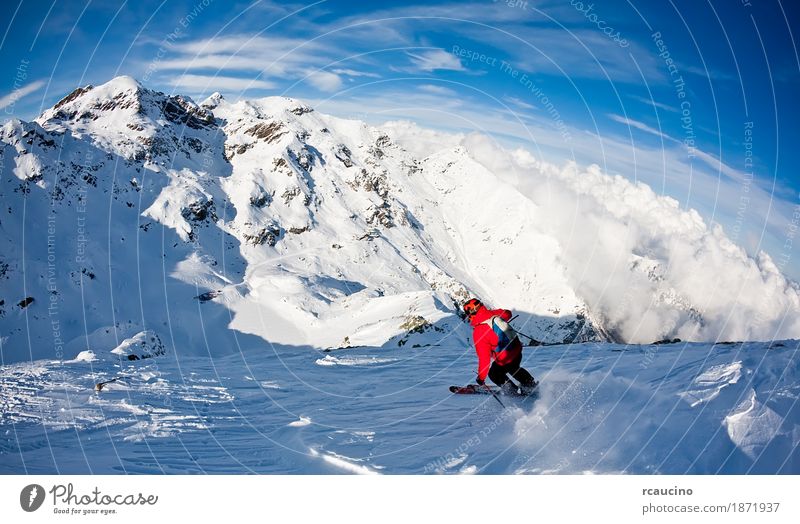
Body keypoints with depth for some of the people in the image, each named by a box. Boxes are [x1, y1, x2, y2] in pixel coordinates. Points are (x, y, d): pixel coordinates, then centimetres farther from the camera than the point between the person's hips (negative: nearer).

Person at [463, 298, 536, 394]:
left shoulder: (478, 333, -23)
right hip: (517, 349, 6)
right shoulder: (493, 313, -8)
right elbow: (507, 313, 18)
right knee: (513, 369, 38)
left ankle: (512, 392, 28)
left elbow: (484, 358, -21)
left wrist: (481, 377, -9)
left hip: (505, 360, -6)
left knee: (494, 374, 25)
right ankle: (531, 384, 49)